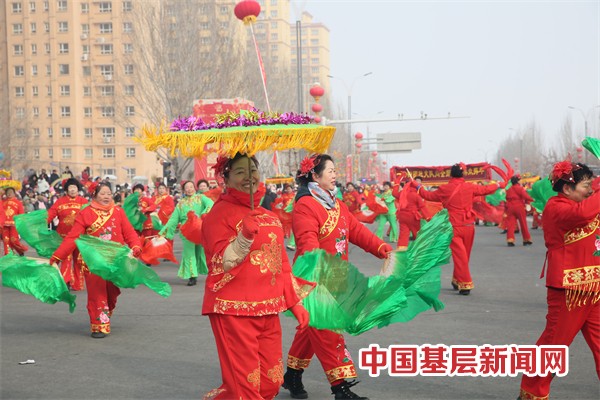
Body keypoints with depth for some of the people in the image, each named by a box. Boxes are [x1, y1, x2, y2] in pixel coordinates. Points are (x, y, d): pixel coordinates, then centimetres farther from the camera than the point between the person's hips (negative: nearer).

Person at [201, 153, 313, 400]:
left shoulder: (269, 216, 14)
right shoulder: (220, 213, -7)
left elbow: (282, 263, 19)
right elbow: (222, 264, -14)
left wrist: (295, 302, 17)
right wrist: (245, 237, -29)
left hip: (269, 311, 7)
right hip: (233, 310, -7)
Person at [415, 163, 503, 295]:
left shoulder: (444, 189, -5)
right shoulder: (470, 187, 0)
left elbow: (428, 195, 10)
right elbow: (485, 189, 16)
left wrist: (418, 186, 27)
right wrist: (499, 185, 36)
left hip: (453, 226, -2)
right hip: (468, 225, 3)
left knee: (459, 255, -2)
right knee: (464, 255, 16)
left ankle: (465, 284, -8)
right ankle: (457, 281, 28)